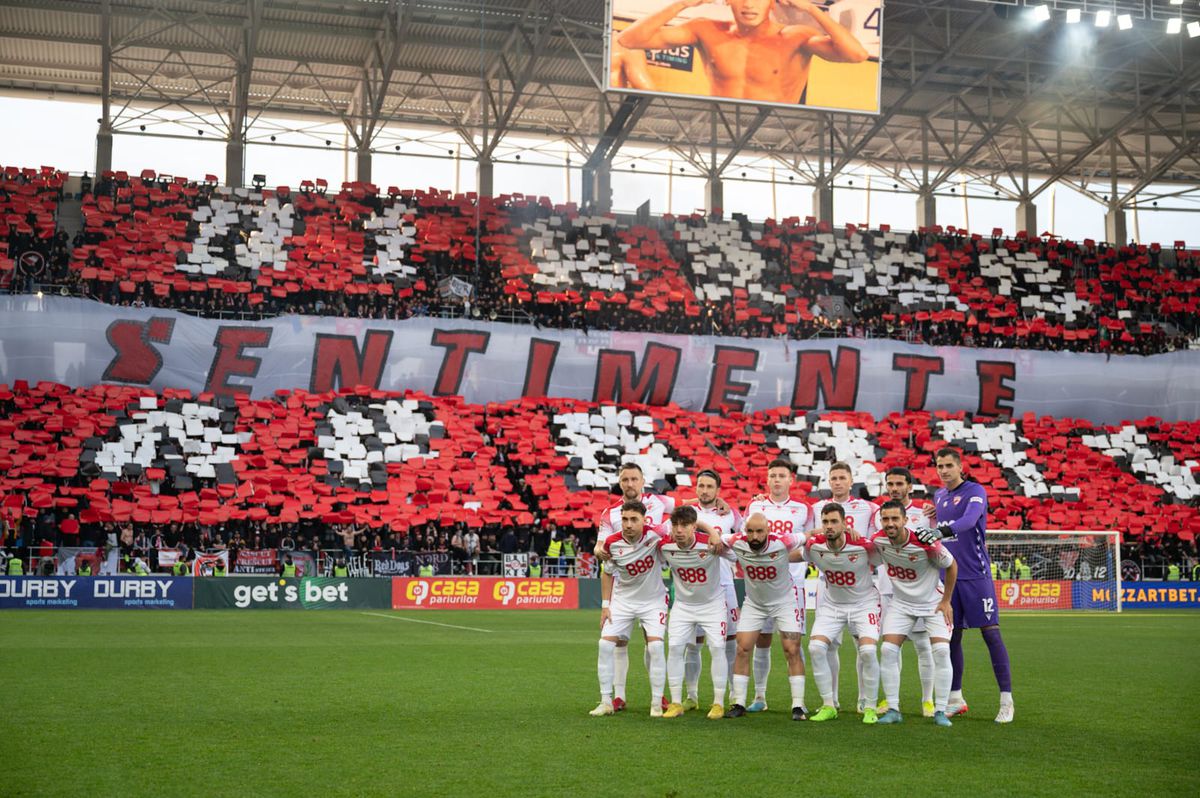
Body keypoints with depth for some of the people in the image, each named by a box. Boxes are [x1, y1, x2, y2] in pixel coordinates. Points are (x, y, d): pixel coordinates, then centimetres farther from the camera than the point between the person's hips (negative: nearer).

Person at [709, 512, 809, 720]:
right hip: (753, 602, 2)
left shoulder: (783, 542, -28)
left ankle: (798, 706, 0)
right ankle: (739, 703, 7)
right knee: (742, 650, -3)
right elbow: (716, 539, -5)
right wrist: (714, 537, -22)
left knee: (792, 651, -7)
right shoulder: (737, 542, -22)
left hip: (785, 600, -2)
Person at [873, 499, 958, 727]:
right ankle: (893, 709, -2)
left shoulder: (925, 543, -27)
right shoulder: (878, 541, -17)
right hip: (900, 603, 3)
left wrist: (946, 601, -6)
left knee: (941, 651, -15)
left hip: (933, 603, -3)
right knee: (888, 650, -11)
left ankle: (940, 711, -5)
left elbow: (951, 566, -10)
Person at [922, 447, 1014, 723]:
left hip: (975, 575, -6)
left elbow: (969, 520, -28)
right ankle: (955, 698, 17)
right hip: (948, 575, 6)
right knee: (951, 636, 8)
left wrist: (942, 530, -43)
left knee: (990, 633, -6)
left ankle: (1006, 700, 0)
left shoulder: (975, 491, -8)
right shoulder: (939, 496, 13)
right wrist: (933, 517, 4)